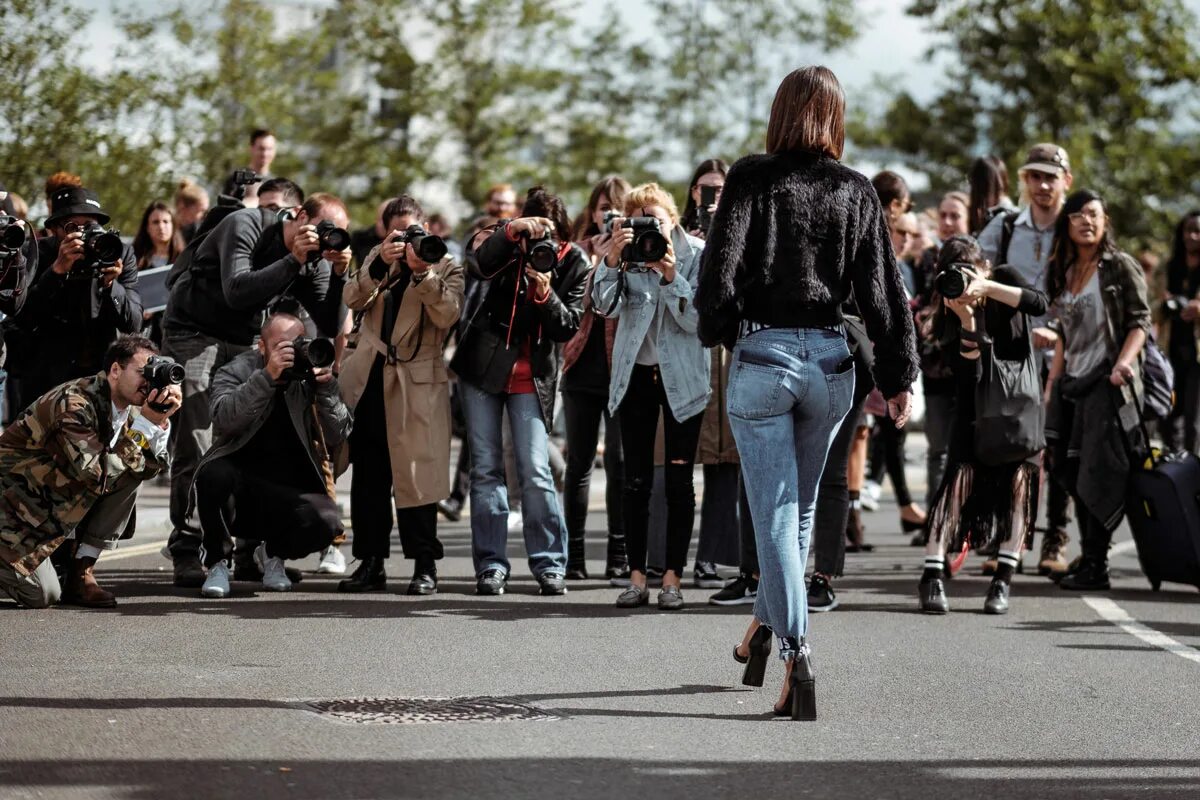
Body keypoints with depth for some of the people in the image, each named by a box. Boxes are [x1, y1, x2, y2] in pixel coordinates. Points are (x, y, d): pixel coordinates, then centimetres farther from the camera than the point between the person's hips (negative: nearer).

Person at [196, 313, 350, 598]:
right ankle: (218, 562, -9)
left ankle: (274, 553, 8)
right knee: (214, 474, -35)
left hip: (291, 492, 2)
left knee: (324, 521, -30)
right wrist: (267, 377, -30)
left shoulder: (309, 378, 6)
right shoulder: (235, 372, 1)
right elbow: (225, 418, -22)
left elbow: (337, 436, -4)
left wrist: (327, 388, -17)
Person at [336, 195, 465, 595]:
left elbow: (448, 315, -13)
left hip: (417, 382, -4)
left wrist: (422, 273, -23)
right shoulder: (376, 259, 14)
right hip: (369, 380, 4)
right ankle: (370, 563, 12)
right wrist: (380, 264, -18)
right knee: (368, 476, 6)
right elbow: (353, 299, -4)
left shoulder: (445, 266, 4)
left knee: (415, 475, -7)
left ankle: (424, 566, 0)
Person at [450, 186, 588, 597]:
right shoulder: (505, 245, -4)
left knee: (535, 471, -8)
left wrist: (546, 294, -24)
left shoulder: (573, 262, -4)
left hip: (533, 376, -1)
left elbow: (569, 327, -7)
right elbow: (479, 263, -26)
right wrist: (513, 230, -38)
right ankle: (490, 565, 6)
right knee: (486, 468, 2)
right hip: (483, 367, 1)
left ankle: (549, 564, 0)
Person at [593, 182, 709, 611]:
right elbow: (605, 306, -14)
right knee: (636, 480, 3)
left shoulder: (696, 253, -6)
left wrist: (672, 276, -25)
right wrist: (612, 260, -28)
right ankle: (637, 576, 6)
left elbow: (698, 319, -13)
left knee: (679, 480, -1)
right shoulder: (625, 250, -1)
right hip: (635, 374, 2)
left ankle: (672, 577, 4)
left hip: (682, 377, -2)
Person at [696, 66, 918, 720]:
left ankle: (796, 654, -15)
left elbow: (720, 265, -9)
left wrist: (716, 331, 9)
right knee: (799, 507, 21)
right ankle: (764, 627, 33)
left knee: (775, 513, -3)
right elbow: (882, 289, 3)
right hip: (830, 360, 3)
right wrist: (898, 376, 9)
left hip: (763, 355, -3)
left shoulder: (752, 177, -4)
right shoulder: (857, 192, 4)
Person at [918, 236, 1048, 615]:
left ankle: (1002, 583, -8)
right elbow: (965, 367, -18)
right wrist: (967, 320, -31)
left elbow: (1039, 303, -25)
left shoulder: (1005, 278, -5)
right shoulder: (950, 309, -9)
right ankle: (932, 577, -19)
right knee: (960, 476, -15)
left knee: (1018, 480, -11)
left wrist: (986, 288, -30)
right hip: (975, 407, -1)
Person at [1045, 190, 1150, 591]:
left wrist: (1125, 361, -23)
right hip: (1073, 384, 7)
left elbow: (1140, 321, -7)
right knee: (1073, 471, 4)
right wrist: (1052, 385, 15)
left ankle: (1095, 565, -6)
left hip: (1108, 382, -7)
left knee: (1097, 472, -9)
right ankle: (1088, 557, 12)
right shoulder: (1063, 273, 15)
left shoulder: (1121, 267, -3)